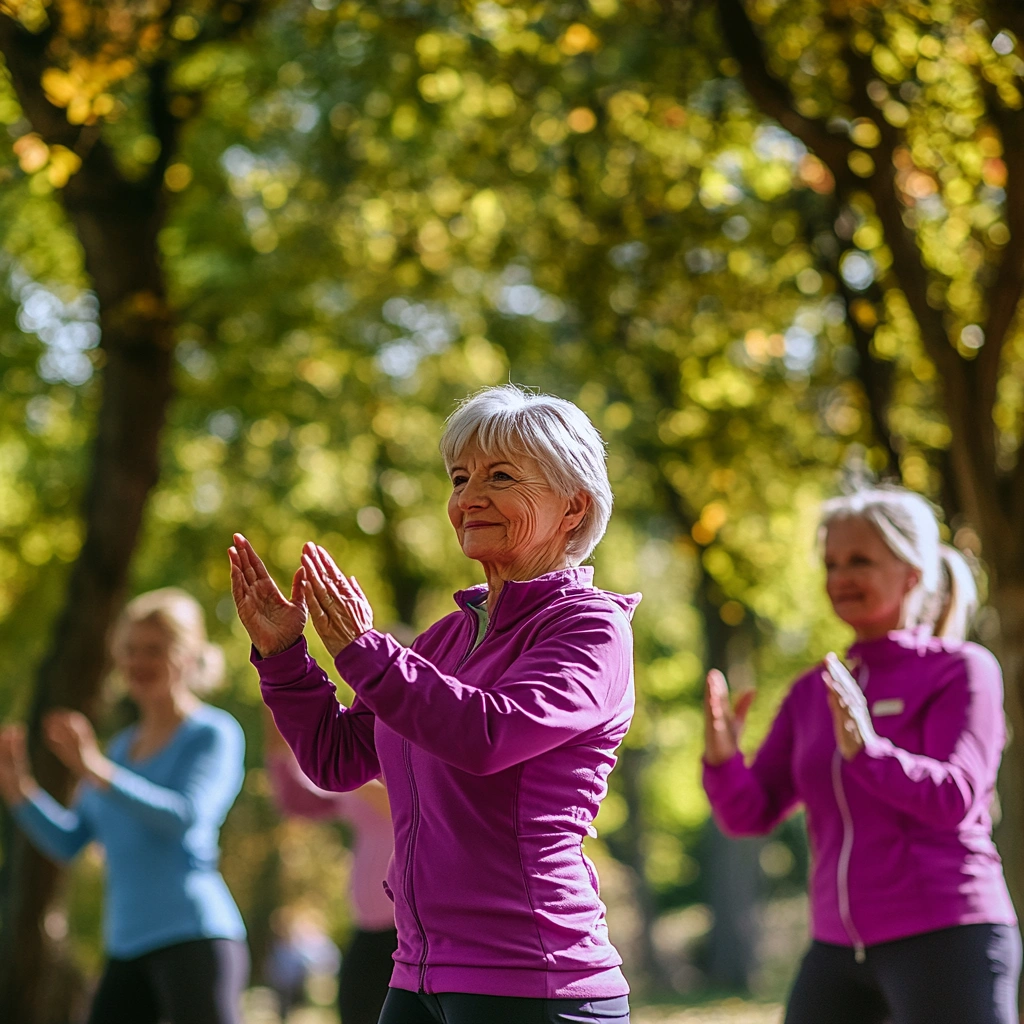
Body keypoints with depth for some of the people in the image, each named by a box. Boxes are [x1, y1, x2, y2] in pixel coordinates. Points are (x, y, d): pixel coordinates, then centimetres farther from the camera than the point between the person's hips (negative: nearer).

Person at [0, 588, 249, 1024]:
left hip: (195, 937, -7)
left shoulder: (215, 735, -1)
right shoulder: (122, 747, 19)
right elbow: (66, 841, 17)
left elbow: (188, 817, -18)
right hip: (129, 944, 8)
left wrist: (97, 771, -25)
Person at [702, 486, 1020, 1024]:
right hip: (841, 946, 6)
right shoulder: (813, 693, 14)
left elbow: (956, 799, -15)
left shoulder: (963, 670, -2)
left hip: (944, 938, -6)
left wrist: (865, 748, -32)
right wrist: (723, 754, -13)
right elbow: (749, 814, 9)